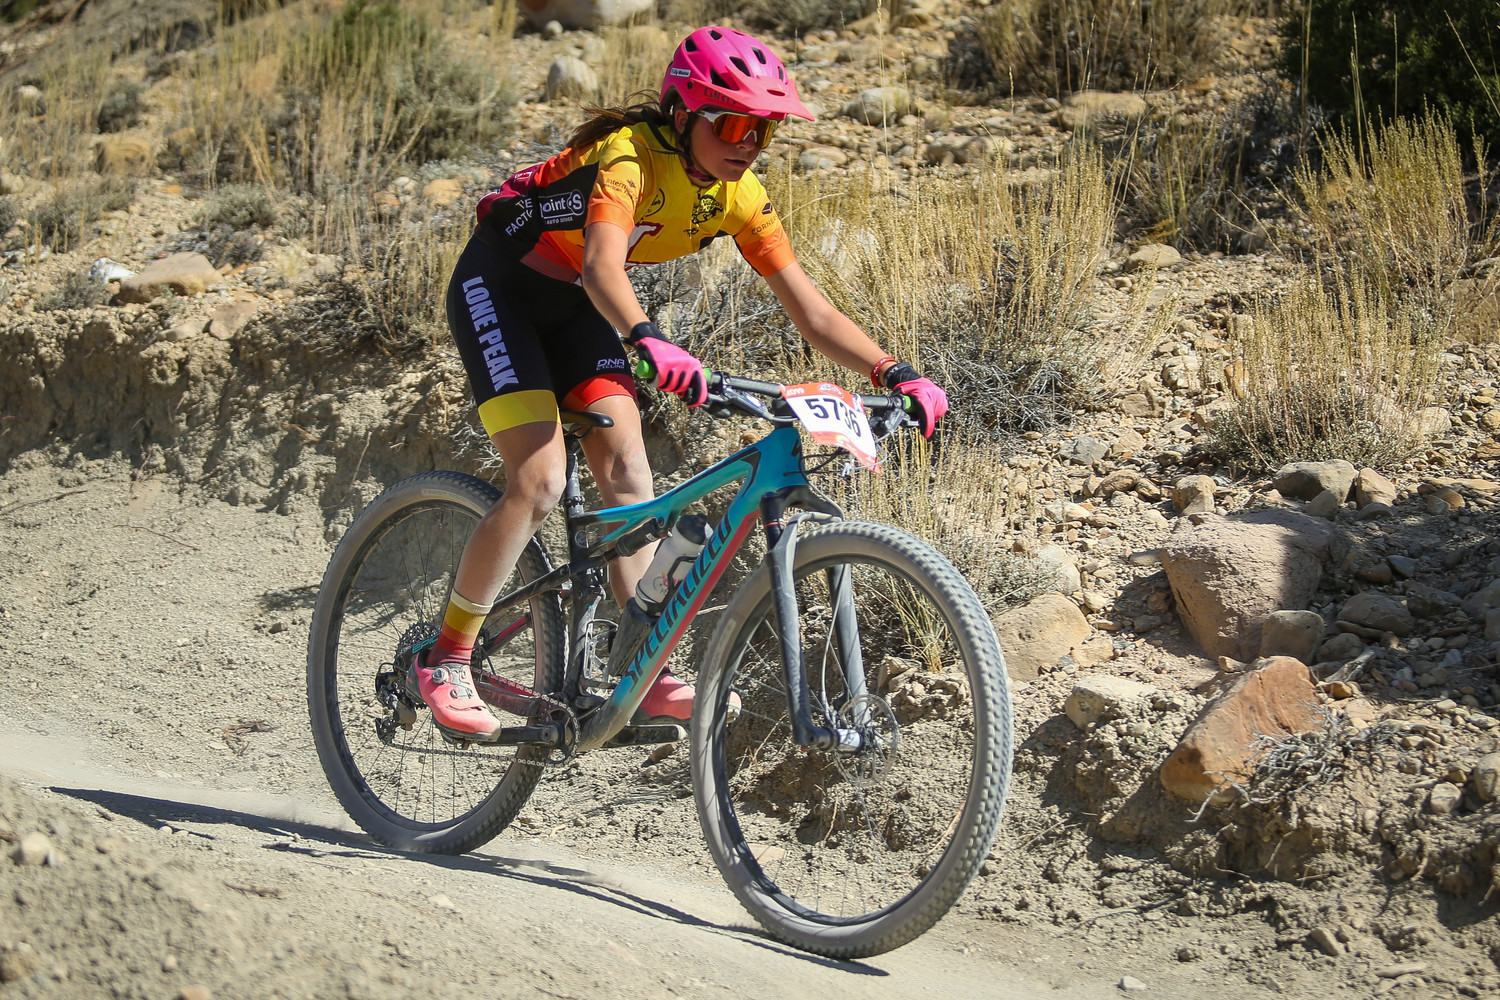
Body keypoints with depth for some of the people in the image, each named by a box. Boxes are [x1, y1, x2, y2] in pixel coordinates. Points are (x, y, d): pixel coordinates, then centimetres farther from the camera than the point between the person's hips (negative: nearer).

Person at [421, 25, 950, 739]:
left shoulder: (738, 197, -11)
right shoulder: (631, 157, -31)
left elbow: (813, 313, -11)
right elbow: (602, 266, -50)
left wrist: (897, 374, -24)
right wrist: (648, 341, -69)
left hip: (571, 306, 7)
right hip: (497, 287, -7)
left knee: (625, 467, -7)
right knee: (539, 481, -18)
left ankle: (647, 680, -3)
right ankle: (445, 659, -4)